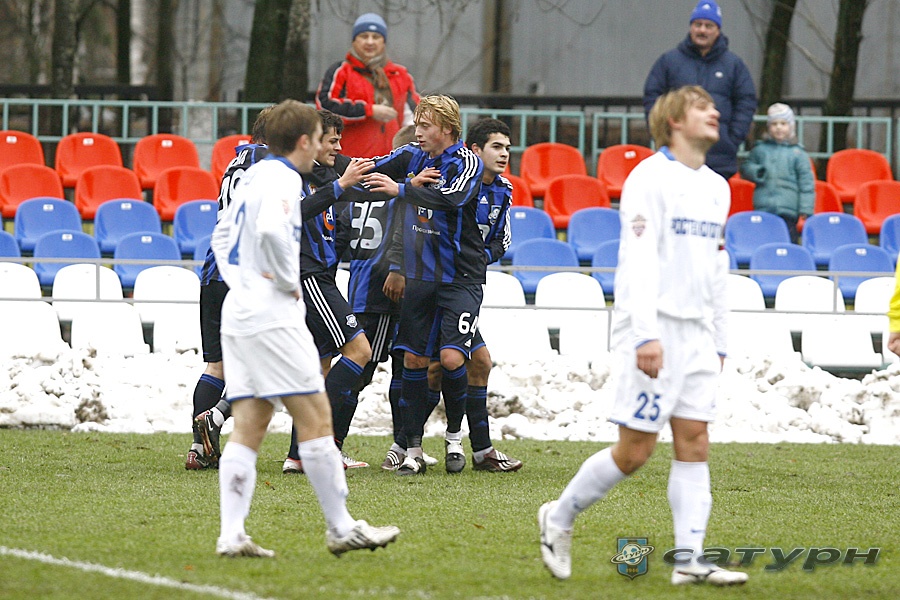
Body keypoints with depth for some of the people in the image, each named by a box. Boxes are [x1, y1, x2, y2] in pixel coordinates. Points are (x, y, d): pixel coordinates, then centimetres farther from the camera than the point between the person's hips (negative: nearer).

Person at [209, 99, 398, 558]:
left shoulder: (253, 176, 17)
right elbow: (272, 230, -29)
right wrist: (289, 282, -16)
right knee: (315, 419, -3)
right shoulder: (283, 179, -10)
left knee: (247, 430, 4)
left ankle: (232, 534, -4)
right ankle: (341, 528, 0)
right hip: (273, 317, -9)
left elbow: (221, 236, 28)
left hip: (238, 314, 9)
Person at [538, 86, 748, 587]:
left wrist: (719, 341, 19)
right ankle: (560, 517, 13)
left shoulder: (717, 188, 16)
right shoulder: (651, 179, -8)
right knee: (635, 450, -6)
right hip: (656, 327, -7)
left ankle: (689, 558, -4)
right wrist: (646, 334, -24)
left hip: (697, 332, 7)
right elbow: (639, 258, -16)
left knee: (695, 440, -1)